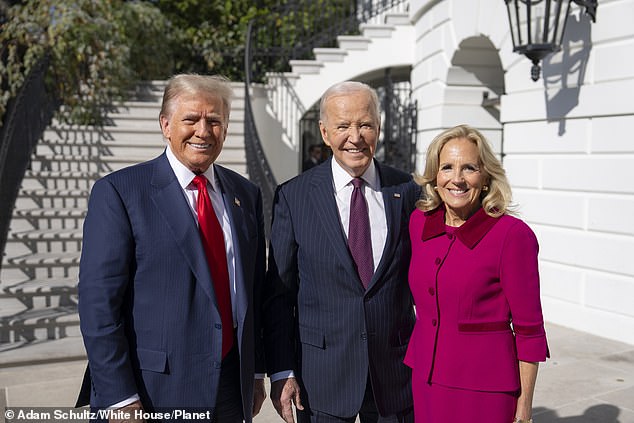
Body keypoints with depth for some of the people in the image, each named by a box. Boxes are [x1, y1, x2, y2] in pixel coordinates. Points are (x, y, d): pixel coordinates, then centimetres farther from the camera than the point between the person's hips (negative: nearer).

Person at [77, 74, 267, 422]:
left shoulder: (246, 195, 7)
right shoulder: (118, 192, -9)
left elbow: (254, 292, 12)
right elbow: (98, 302, -12)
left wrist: (256, 372, 11)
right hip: (154, 393, -4)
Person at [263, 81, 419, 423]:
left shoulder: (407, 192, -1)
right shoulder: (292, 197, -5)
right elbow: (279, 293, -3)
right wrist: (281, 371, -5)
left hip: (396, 370, 2)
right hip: (322, 375, -1)